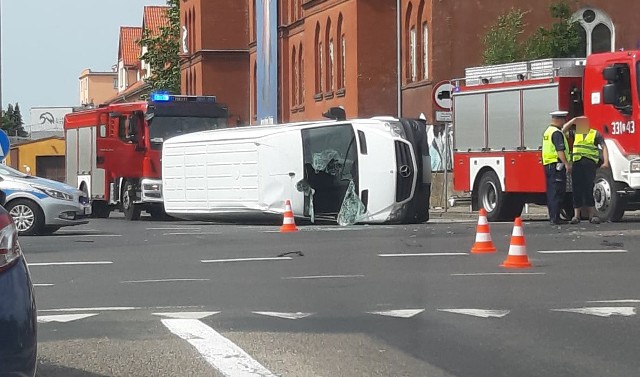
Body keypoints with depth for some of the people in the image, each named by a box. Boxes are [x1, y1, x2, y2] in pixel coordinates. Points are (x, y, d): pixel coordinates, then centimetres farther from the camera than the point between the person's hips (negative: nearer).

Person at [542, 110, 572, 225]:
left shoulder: (548, 131, 17)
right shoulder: (557, 133, -15)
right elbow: (560, 151, -23)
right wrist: (567, 164, -25)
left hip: (547, 164, 10)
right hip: (557, 165, -10)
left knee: (551, 193, 13)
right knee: (557, 193, -9)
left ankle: (552, 217, 16)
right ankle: (555, 218, -12)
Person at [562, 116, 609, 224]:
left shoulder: (595, 134, 5)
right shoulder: (576, 133, 17)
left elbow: (604, 147, 0)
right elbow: (563, 130, 19)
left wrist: (606, 161, -12)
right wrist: (573, 120, 10)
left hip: (590, 163, -4)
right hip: (577, 163, 4)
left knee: (588, 189, -6)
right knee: (577, 189, 1)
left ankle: (592, 215, -1)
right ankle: (576, 216, 2)